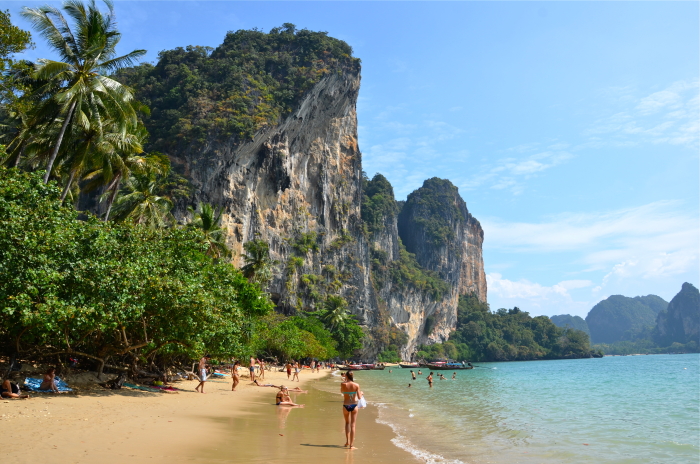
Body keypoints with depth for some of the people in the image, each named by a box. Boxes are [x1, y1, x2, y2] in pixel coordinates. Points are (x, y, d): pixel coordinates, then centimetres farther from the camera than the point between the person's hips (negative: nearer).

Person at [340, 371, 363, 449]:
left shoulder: (343, 384, -11)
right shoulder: (356, 385, -10)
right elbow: (359, 397, -6)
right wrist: (361, 393, 16)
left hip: (346, 406, 0)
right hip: (354, 405, 0)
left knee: (347, 423, 23)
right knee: (353, 425, 7)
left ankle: (347, 441, 20)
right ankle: (351, 445, 8)